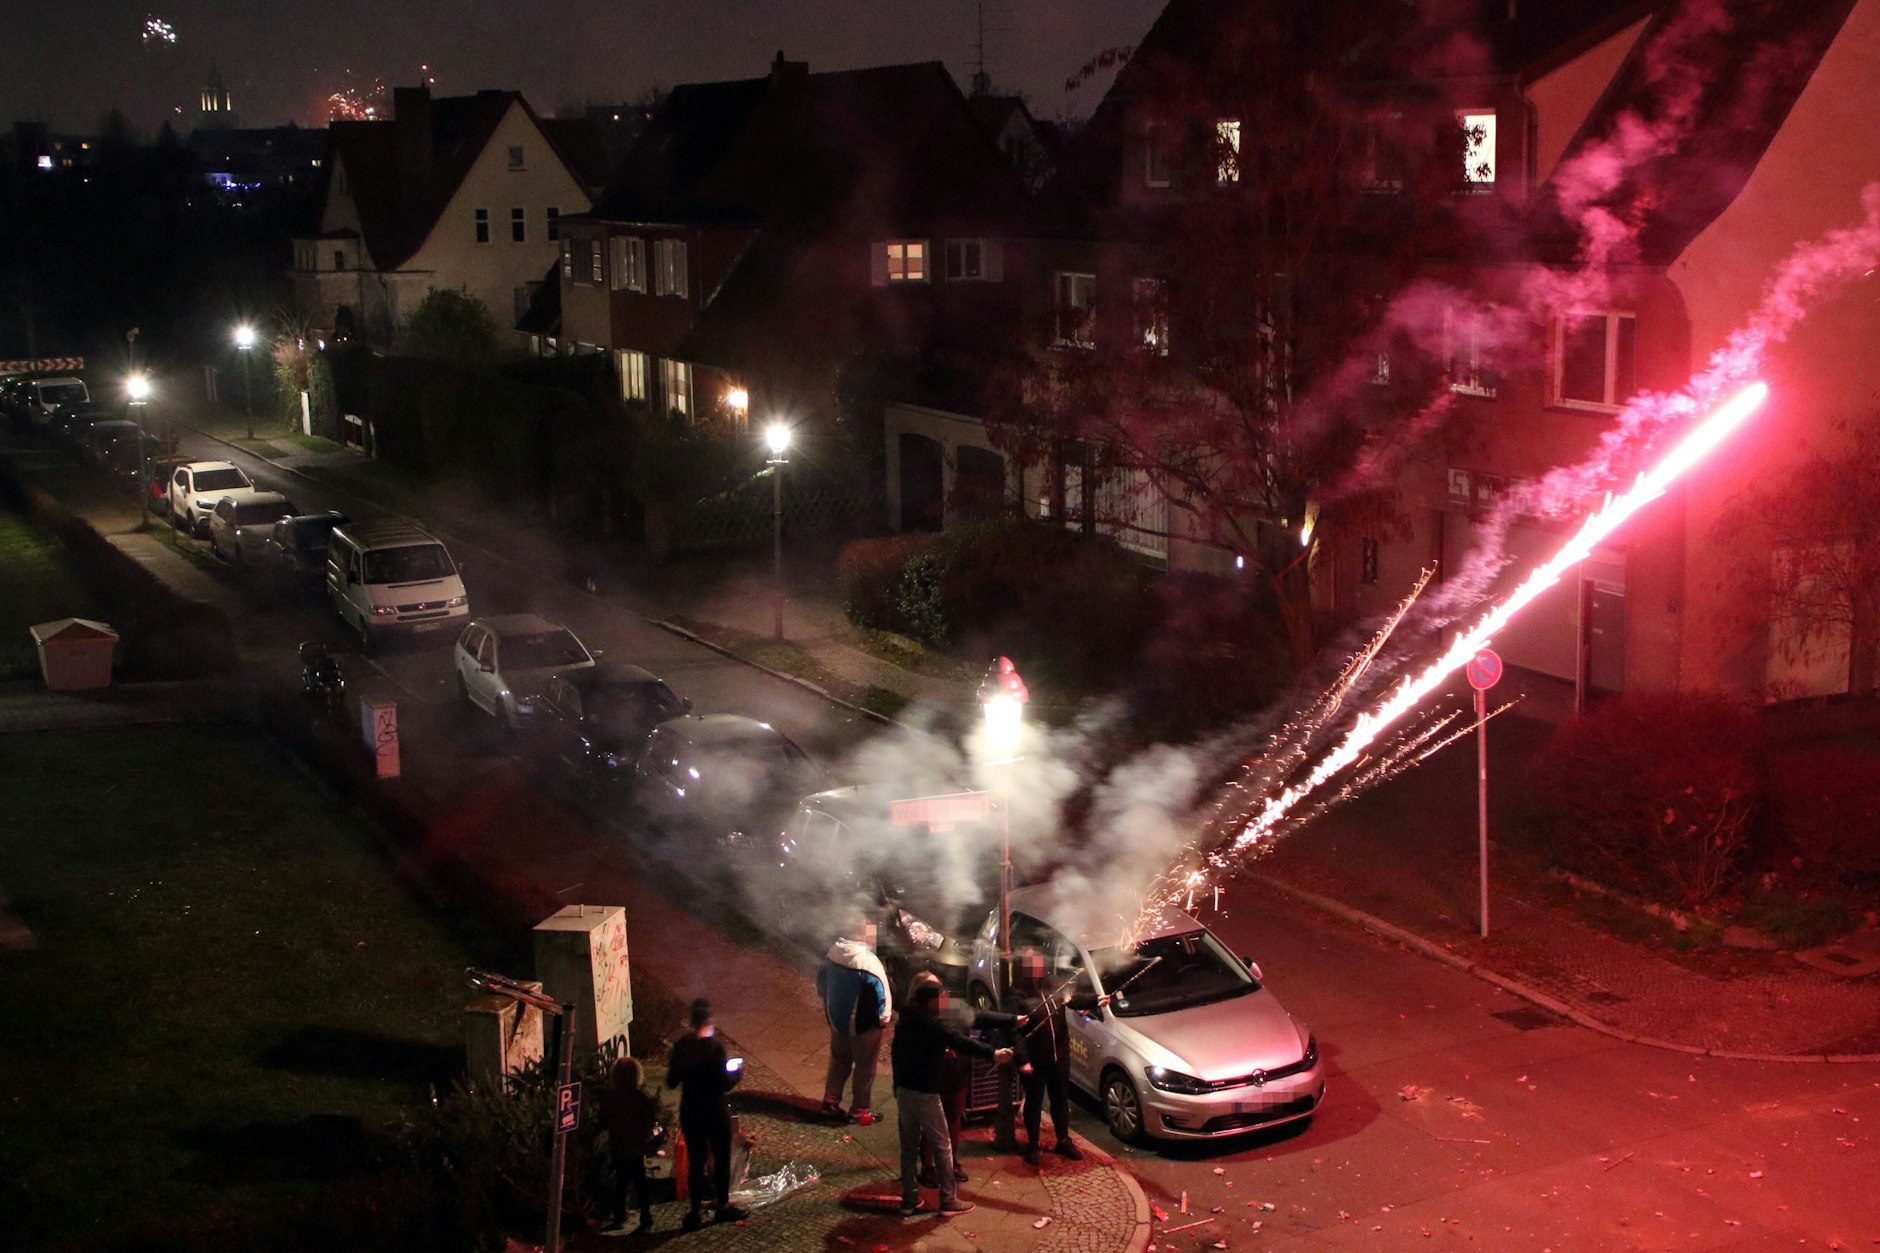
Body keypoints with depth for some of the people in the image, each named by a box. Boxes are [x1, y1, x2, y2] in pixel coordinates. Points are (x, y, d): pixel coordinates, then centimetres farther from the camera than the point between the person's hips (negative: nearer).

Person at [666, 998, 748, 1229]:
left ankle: (696, 1211, 18)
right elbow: (725, 1084, -19)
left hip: (689, 1112, 4)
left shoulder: (681, 1045, -5)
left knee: (695, 1160, 14)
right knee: (721, 1158, 14)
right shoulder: (715, 1046, -20)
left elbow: (671, 1081, 1)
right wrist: (738, 1071, -1)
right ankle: (723, 1205, 26)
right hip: (715, 1112, -4)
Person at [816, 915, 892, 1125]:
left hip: (837, 1019, 6)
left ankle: (830, 1102, 28)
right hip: (863, 1024, -6)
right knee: (865, 1067, 9)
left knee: (839, 1061, 23)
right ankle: (861, 1110, 17)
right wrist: (884, 1017, -4)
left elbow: (821, 983, 8)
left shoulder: (831, 954, -5)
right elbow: (879, 992, -21)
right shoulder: (868, 962, -27)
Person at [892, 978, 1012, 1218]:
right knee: (942, 1147, 2)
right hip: (925, 1093, -7)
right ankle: (949, 1201, 5)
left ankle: (909, 1200, 15)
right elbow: (962, 1042, -27)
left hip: (903, 1089, 7)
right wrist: (992, 1053, -34)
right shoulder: (936, 1025, -15)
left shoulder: (905, 1022, 9)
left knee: (909, 1146, 13)